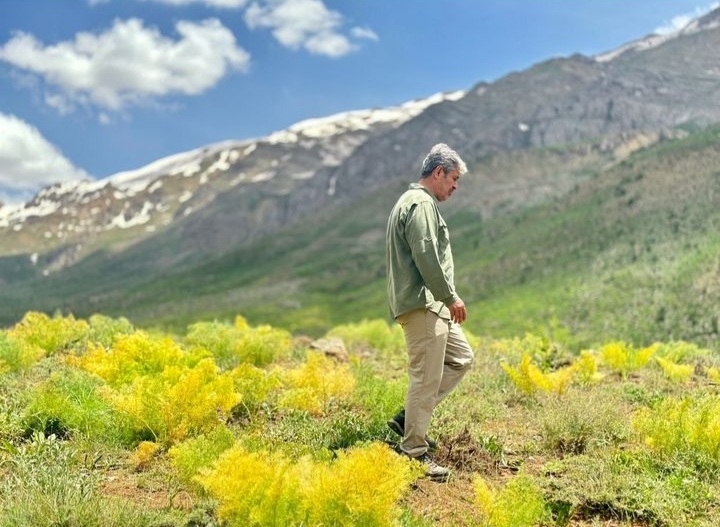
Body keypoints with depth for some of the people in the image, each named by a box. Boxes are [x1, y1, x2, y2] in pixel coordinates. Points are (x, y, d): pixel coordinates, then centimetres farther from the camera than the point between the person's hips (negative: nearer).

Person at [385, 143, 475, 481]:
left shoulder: (412, 202, 22)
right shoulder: (421, 203, -12)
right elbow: (426, 257, -22)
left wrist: (447, 298, 21)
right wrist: (451, 297, -14)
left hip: (431, 304, 11)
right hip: (422, 304, -11)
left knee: (461, 358, 16)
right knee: (426, 376, -7)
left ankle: (409, 418, 15)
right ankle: (415, 451, 2)